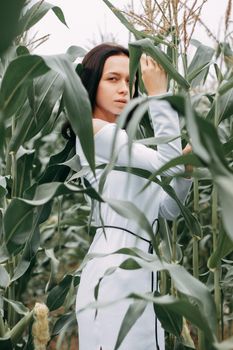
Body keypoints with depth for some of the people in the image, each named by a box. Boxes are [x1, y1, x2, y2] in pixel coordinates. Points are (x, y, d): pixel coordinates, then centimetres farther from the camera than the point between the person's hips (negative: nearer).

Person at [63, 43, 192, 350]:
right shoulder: (94, 129, -6)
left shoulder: (128, 141, 20)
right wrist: (159, 94, -13)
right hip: (114, 271, -9)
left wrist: (186, 167, 1)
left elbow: (167, 210, 16)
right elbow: (166, 163, -18)